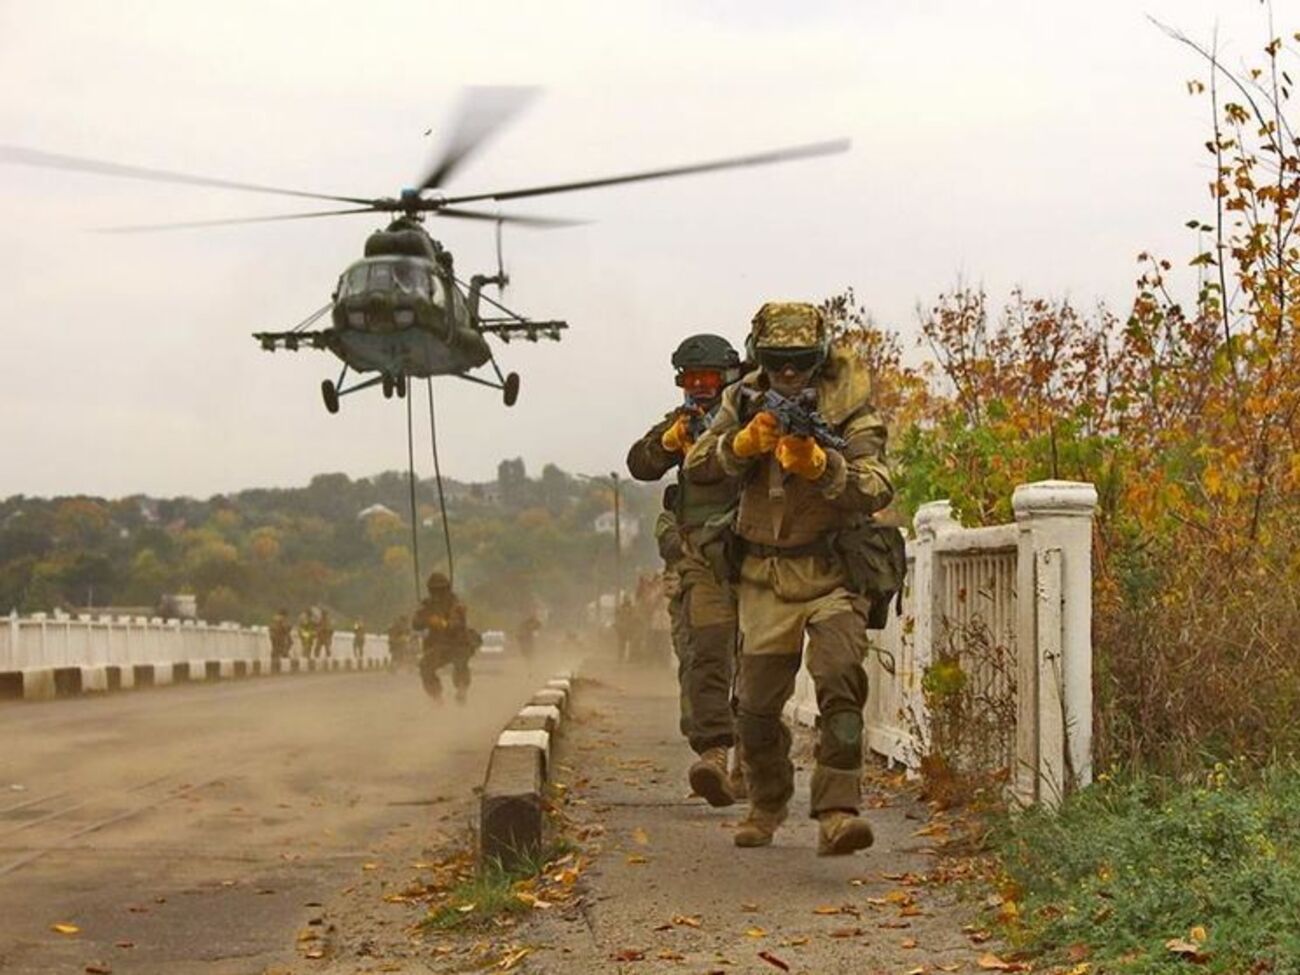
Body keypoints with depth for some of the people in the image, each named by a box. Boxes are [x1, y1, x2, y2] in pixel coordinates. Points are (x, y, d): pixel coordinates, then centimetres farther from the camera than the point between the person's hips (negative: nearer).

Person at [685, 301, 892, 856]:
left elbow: (876, 490, -19)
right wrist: (746, 442, -20)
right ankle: (766, 806, 31)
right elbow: (698, 466, -3)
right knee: (757, 704, 9)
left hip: (832, 573, -3)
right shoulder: (744, 400, 6)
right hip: (764, 577, 4)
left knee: (840, 683, -21)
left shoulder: (849, 409, -7)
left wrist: (818, 463, -35)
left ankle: (836, 814, -23)